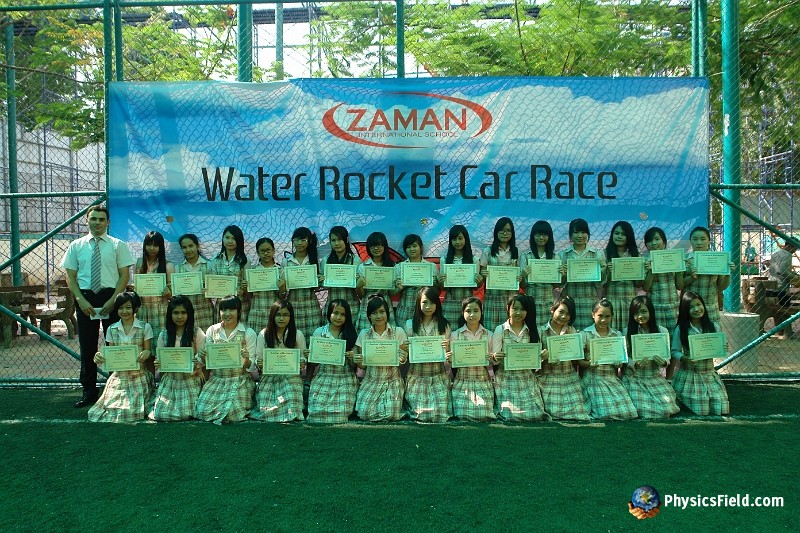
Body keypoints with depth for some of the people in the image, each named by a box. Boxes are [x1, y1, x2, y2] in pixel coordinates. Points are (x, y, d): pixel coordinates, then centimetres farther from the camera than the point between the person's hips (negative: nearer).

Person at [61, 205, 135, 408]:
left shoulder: (118, 245, 1)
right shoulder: (76, 246, 7)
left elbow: (125, 275, -2)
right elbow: (71, 277, 6)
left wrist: (112, 300, -12)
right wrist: (81, 300, -8)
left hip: (111, 297, -2)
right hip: (84, 298, 2)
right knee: (87, 347, 8)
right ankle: (89, 392, 18)